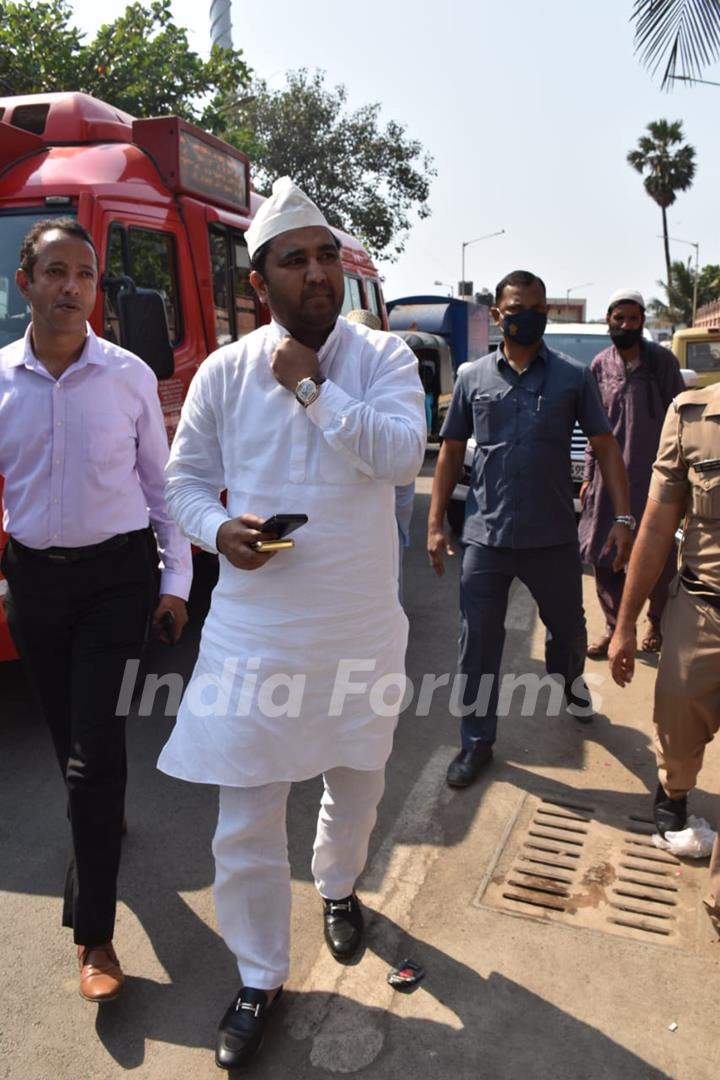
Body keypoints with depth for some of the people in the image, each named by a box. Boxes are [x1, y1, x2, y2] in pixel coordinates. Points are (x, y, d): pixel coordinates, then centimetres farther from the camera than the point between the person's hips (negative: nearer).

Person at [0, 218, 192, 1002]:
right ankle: (104, 819, 49)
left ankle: (92, 932, 9)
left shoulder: (130, 376, -4)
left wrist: (176, 580, -1)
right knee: (67, 732, 17)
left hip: (116, 571, -2)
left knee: (96, 742, -5)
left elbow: (160, 482, 1)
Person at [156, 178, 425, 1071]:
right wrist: (218, 528, -13)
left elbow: (404, 454, -20)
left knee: (356, 779, 22)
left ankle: (337, 887, 55)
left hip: (360, 624, 1)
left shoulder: (383, 356, -4)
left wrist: (310, 387, -20)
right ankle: (260, 975, 30)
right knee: (246, 817, 5)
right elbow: (185, 479, 7)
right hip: (255, 626, 0)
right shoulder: (223, 372, -1)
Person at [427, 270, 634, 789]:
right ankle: (477, 741, 22)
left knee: (568, 625, 19)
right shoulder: (472, 376, 3)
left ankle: (572, 680, 53)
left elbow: (605, 446, 2)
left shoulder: (574, 377, 1)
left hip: (554, 537, 0)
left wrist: (624, 518, -8)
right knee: (479, 642, 5)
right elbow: (452, 451, 7)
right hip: (485, 537, 0)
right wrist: (436, 524, 3)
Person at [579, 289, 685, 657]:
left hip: (654, 475, -3)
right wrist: (588, 475, 7)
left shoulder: (662, 360, -4)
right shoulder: (600, 365, 5)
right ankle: (614, 626, 21)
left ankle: (657, 621, 29)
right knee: (603, 556, 4)